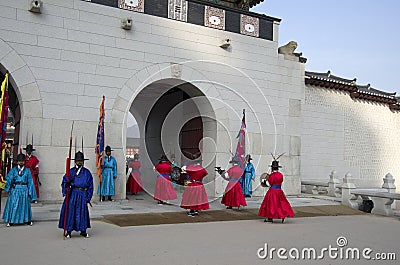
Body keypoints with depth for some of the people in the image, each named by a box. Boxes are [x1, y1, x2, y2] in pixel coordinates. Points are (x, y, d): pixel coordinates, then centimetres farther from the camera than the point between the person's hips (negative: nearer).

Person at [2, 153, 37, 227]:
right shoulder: (13, 170, 4)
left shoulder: (27, 170, 5)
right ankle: (10, 221, 11)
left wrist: (30, 192, 0)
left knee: (25, 205, 7)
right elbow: (8, 178, -6)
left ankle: (26, 220, 19)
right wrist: (8, 187, -19)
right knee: (13, 205, 0)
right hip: (15, 190, 0)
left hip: (24, 190, 0)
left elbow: (30, 182, 5)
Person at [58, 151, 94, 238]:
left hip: (83, 195, 1)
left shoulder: (87, 172, 5)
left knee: (82, 212, 7)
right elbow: (64, 181, 0)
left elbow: (90, 186, 6)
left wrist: (88, 197, 2)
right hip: (72, 194, -1)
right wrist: (66, 188, -20)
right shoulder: (71, 171, 2)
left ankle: (83, 231, 19)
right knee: (70, 211, 0)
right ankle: (68, 231, 11)